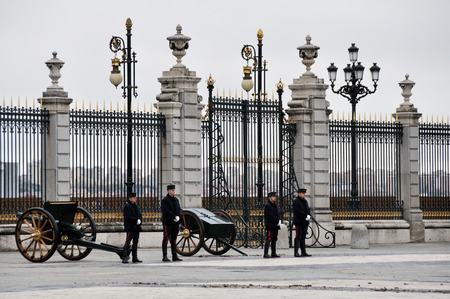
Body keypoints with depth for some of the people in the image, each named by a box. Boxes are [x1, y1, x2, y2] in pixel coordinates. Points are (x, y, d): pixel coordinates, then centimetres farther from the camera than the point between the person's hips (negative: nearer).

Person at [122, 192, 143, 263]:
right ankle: (125, 258, -14)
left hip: (136, 228, 8)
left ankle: (135, 258, 13)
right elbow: (128, 217, -14)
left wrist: (139, 220, -5)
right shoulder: (127, 206, -6)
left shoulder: (136, 206, 18)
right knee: (128, 242, -12)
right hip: (130, 228, -8)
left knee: (135, 243, 9)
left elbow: (140, 215, 16)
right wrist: (136, 221, -18)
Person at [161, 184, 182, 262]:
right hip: (168, 222, -6)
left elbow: (179, 209, 11)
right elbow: (166, 211, -13)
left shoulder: (176, 200, 16)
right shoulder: (165, 200, -4)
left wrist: (178, 216, -8)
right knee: (166, 239, -5)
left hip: (175, 223, 6)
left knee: (174, 240, 7)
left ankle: (175, 256, 8)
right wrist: (174, 217, -17)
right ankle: (165, 257, -5)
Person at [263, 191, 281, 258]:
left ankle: (274, 253, 14)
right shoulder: (267, 206, -10)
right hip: (270, 226, -9)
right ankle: (266, 254, -11)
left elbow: (277, 214, 18)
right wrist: (277, 221, -15)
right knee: (268, 239, -10)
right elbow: (270, 216, -16)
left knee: (274, 240, 10)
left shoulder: (275, 205, 18)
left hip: (275, 226, 9)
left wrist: (279, 221, 0)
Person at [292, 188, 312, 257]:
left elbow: (308, 209, 10)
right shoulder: (296, 202, -8)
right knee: (298, 237, -7)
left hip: (305, 222, 7)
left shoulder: (305, 201, 16)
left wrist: (308, 215, -9)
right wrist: (305, 216, -17)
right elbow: (298, 212, -15)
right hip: (299, 222, -7)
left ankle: (303, 252, 10)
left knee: (303, 237, 9)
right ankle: (296, 252, -7)